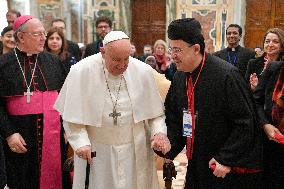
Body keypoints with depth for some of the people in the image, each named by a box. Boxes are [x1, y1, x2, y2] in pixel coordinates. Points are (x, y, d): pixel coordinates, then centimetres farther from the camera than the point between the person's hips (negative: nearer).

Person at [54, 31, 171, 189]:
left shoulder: (144, 72, -6)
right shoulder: (81, 72, -12)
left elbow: (156, 111, 4)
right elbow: (72, 115, -6)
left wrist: (159, 132, -12)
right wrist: (81, 142, -16)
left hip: (135, 153, 2)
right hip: (96, 153, -1)